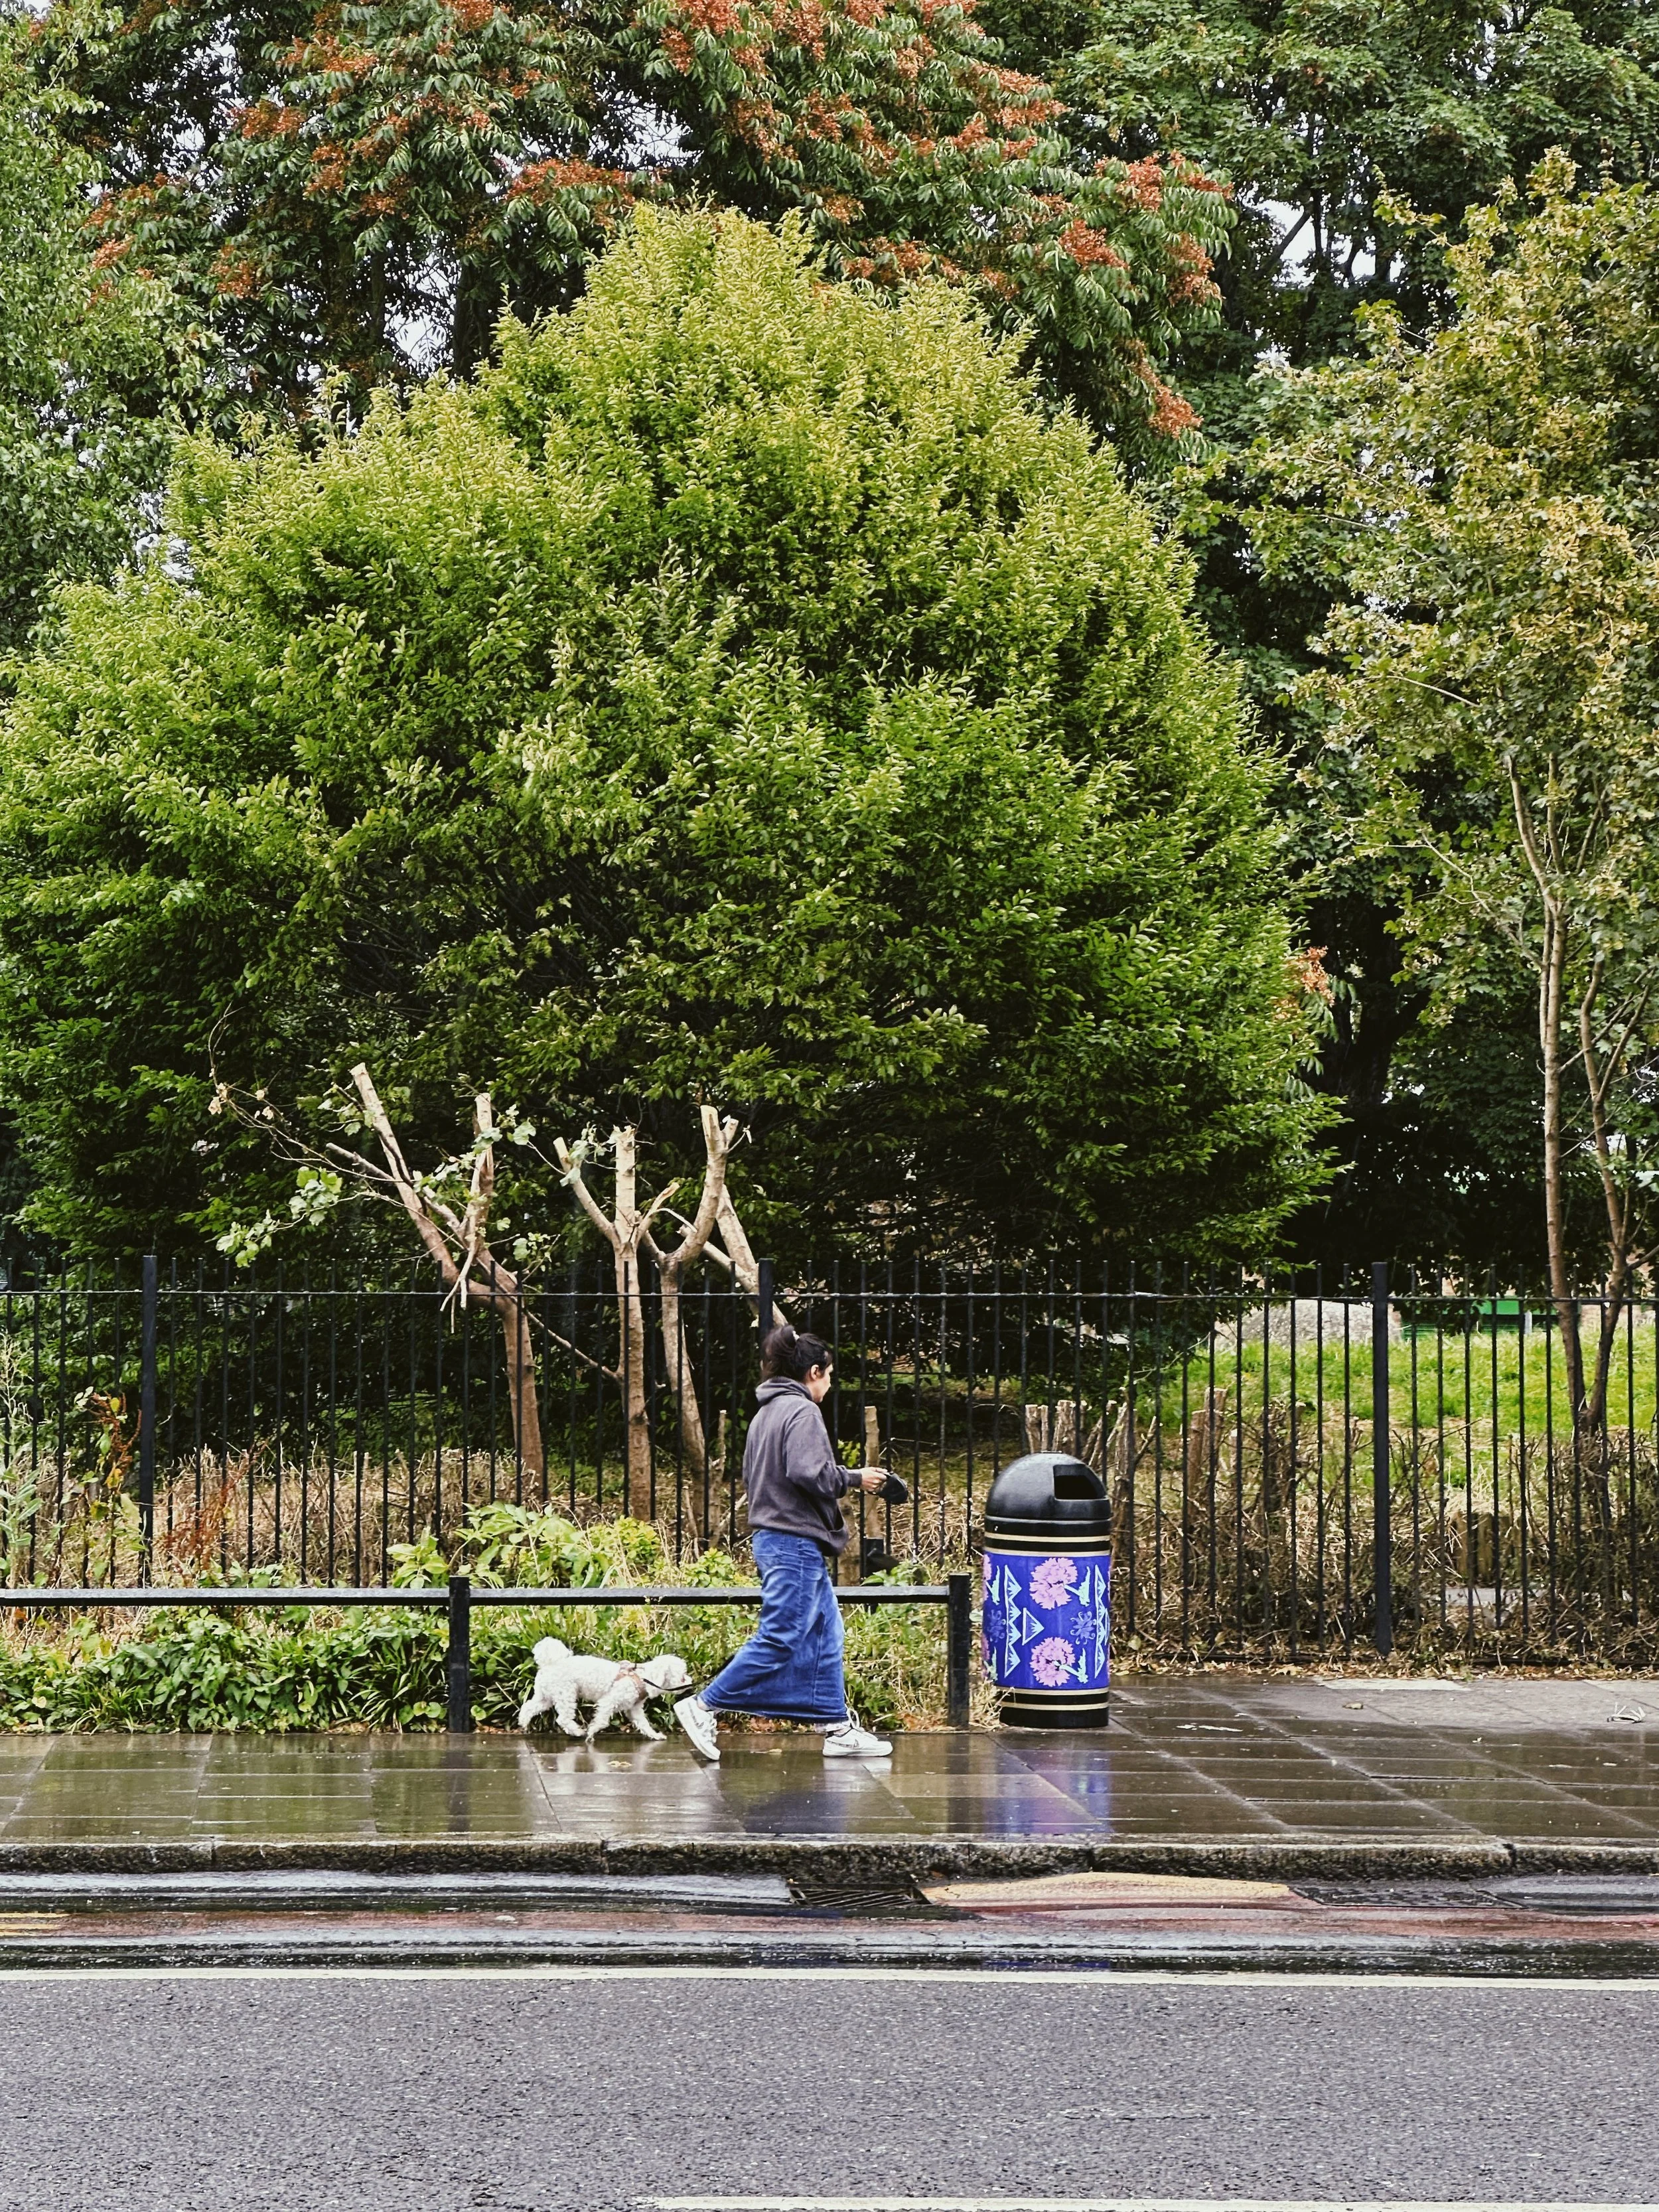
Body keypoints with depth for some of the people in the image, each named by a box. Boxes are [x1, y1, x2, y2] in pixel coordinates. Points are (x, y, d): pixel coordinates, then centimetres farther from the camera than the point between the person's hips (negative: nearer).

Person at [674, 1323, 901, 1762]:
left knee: (824, 1636, 12)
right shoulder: (802, 1412, -12)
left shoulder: (767, 1414, 17)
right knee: (780, 1638, -9)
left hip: (773, 1540, 11)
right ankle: (704, 1707, -7)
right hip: (796, 1544, -11)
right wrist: (855, 1478, -9)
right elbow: (809, 1473, -25)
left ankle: (838, 1728, 12)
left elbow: (753, 1476, 20)